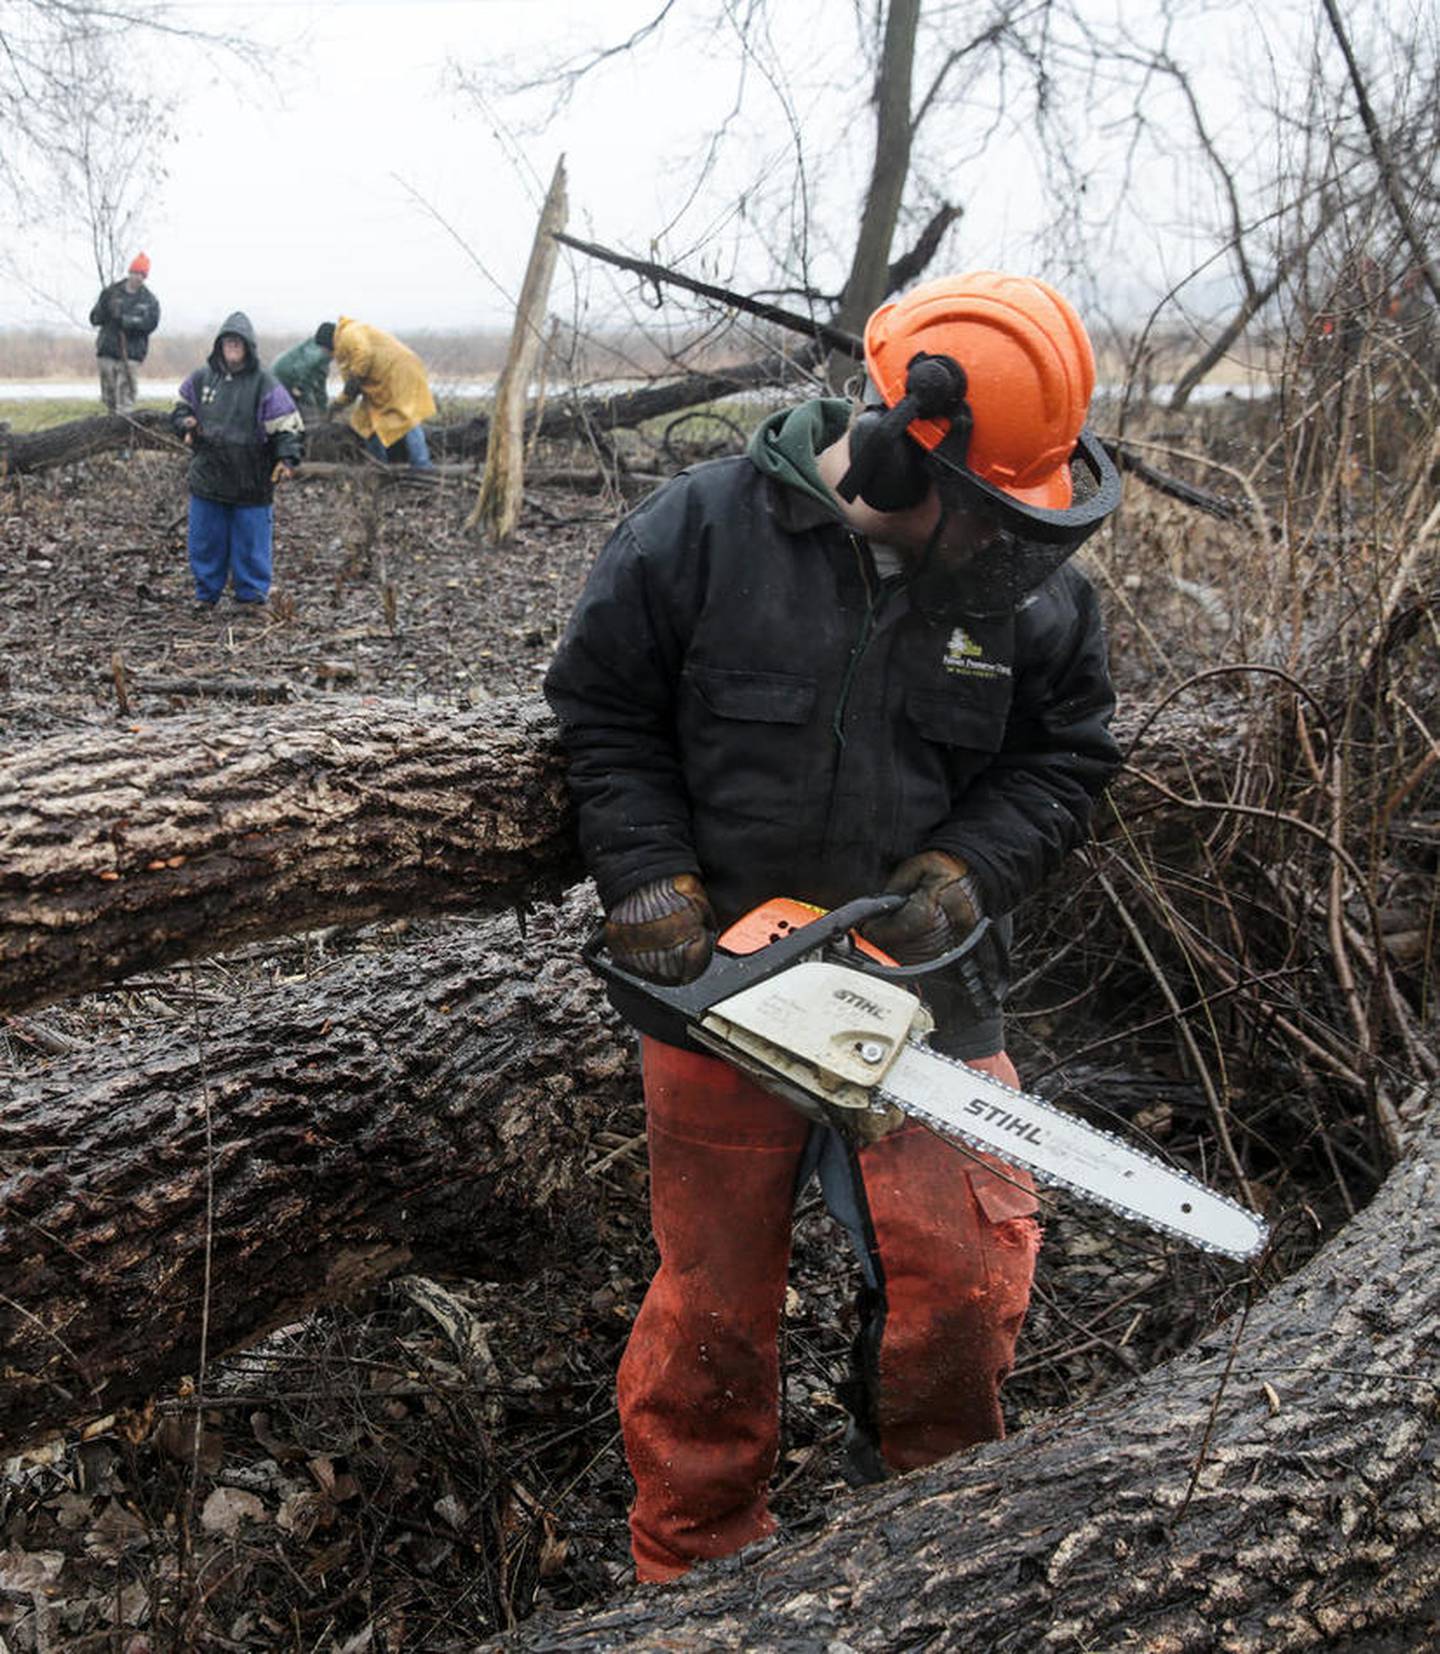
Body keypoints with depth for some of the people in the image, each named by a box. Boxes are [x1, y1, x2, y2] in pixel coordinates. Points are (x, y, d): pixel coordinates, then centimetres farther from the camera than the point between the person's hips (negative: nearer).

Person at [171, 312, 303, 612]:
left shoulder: (264, 384, -7)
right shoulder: (202, 378, 7)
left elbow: (287, 426, -8)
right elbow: (181, 408, 23)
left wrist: (286, 458, -20)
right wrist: (186, 424, 2)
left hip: (250, 484, -4)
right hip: (207, 477, 4)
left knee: (250, 543, 3)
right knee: (205, 542, 11)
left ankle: (252, 597, 15)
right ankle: (206, 594, 24)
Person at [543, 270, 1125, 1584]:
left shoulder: (1034, 583, -6)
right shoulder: (702, 534, -12)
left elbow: (1066, 759, 5)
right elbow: (604, 712, -2)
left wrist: (967, 870, -12)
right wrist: (652, 881, -12)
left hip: (923, 978, 2)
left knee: (965, 1278, -4)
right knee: (716, 1290, 10)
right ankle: (694, 1567, 33)